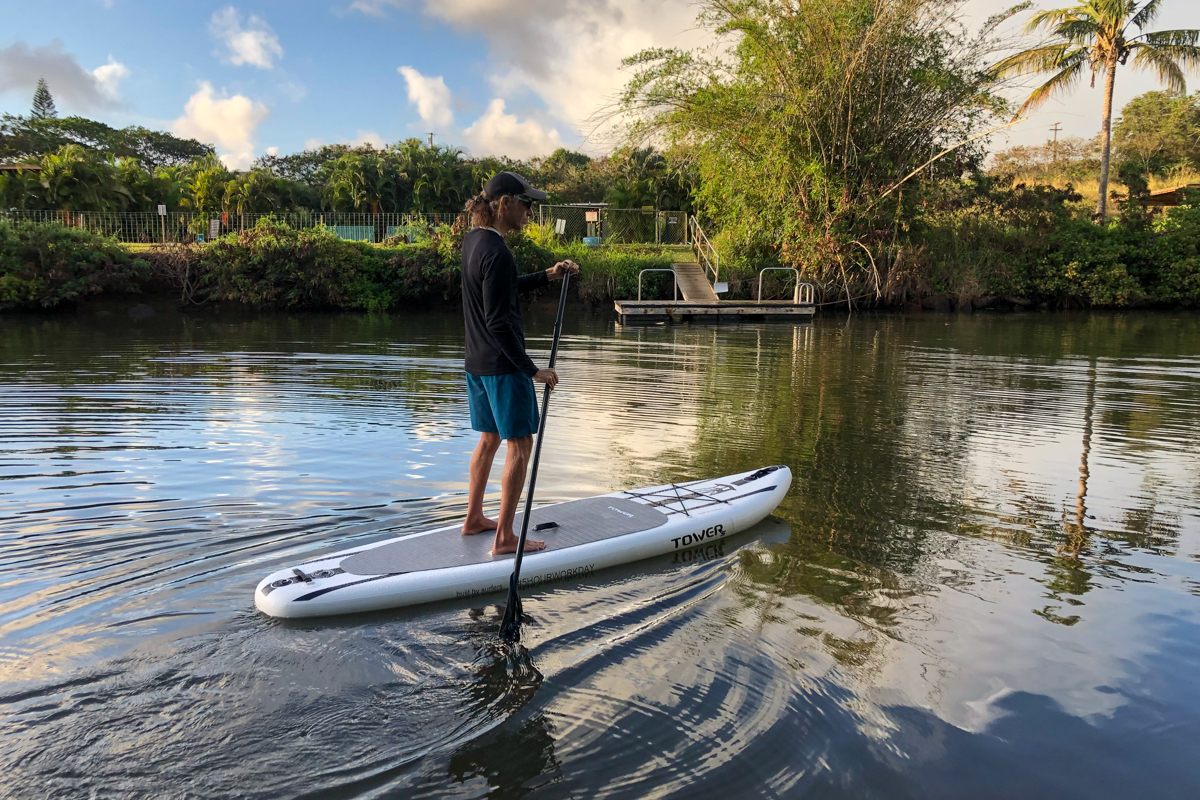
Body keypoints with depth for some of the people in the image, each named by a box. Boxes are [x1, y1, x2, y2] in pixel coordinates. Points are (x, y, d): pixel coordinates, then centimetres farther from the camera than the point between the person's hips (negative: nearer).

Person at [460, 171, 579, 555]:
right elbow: (498, 322, -24)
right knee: (520, 444, -1)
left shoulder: (473, 239, 9)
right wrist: (532, 369, -21)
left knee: (489, 439, 20)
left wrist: (547, 276, 18)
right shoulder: (496, 251, -20)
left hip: (477, 362, 10)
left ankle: (473, 519, 31)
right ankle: (505, 537, 3)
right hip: (503, 365, -10)